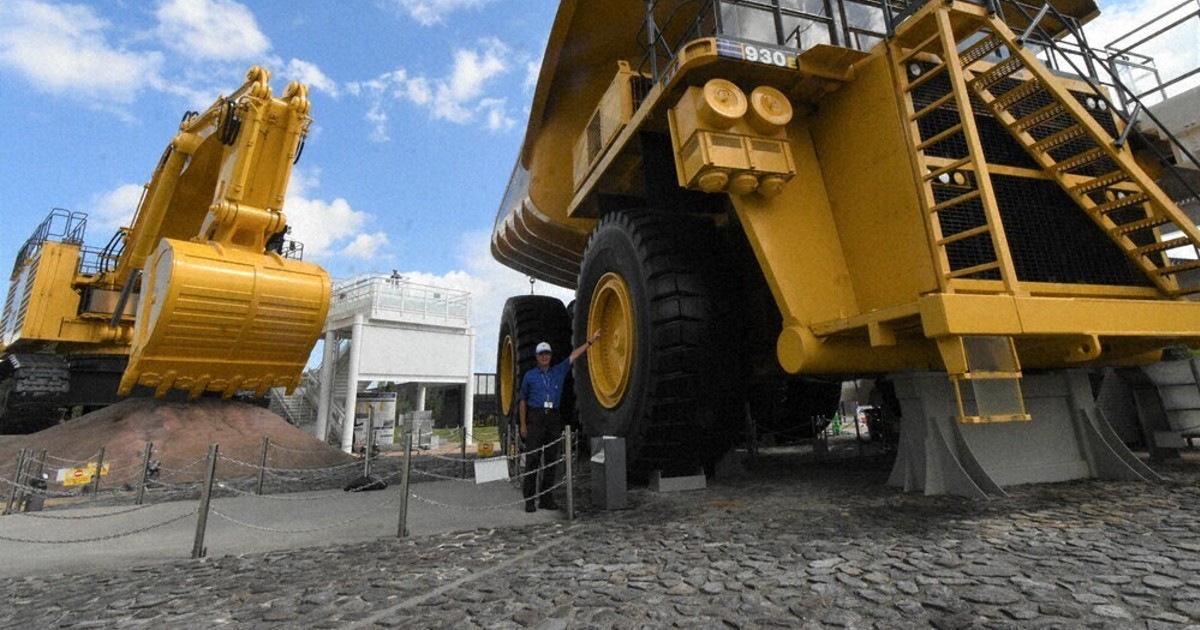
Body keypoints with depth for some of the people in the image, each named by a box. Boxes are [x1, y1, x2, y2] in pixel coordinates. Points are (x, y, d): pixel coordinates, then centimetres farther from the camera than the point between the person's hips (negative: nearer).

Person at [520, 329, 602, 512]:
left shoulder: (559, 371, 13)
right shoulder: (529, 376, 7)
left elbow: (574, 355, 12)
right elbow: (523, 401, 11)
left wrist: (590, 341, 9)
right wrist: (523, 424, 5)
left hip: (554, 418, 3)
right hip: (536, 418, -3)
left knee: (551, 459, 5)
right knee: (532, 459, -6)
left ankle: (547, 498, 13)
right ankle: (529, 500, -1)